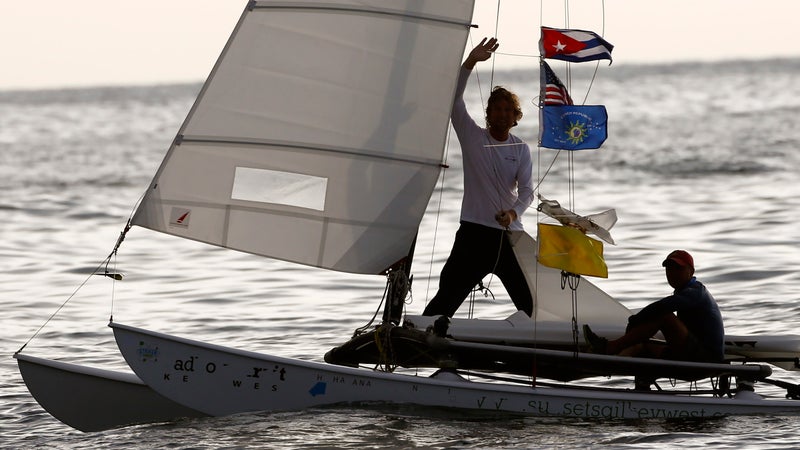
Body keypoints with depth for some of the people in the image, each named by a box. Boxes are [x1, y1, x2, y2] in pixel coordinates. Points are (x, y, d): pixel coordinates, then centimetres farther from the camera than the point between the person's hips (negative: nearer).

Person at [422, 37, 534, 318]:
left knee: (531, 302, 4)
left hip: (510, 232, 2)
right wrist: (471, 62, -18)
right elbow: (454, 98, -8)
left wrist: (514, 212, -24)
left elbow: (526, 190, -2)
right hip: (474, 231, -2)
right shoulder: (472, 136, 3)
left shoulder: (521, 150, 8)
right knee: (448, 298, -5)